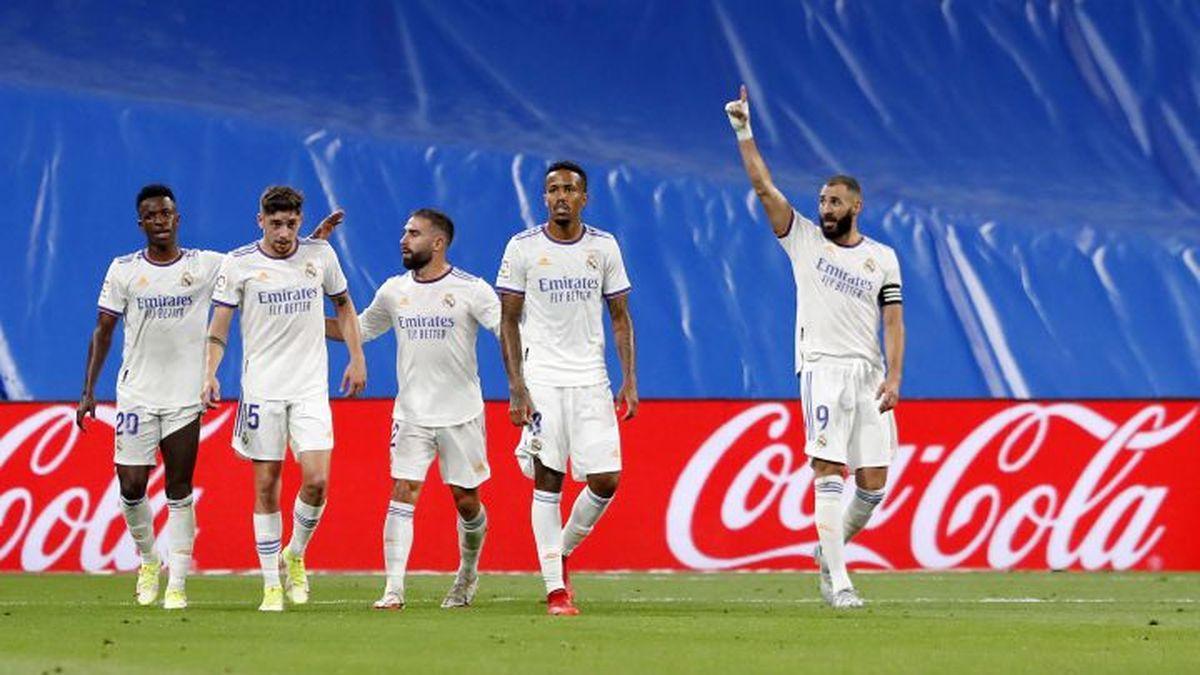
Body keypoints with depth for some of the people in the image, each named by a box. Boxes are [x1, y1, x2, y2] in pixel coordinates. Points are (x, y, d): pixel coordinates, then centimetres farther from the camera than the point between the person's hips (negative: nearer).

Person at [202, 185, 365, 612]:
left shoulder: (320, 254, 3)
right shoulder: (238, 264, -3)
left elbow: (343, 304, 18)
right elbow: (218, 327, -1)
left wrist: (357, 357, 12)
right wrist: (210, 374, -14)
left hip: (311, 388, 1)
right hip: (261, 388, -1)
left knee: (316, 480, -11)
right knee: (266, 487, 0)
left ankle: (295, 556, 16)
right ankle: (271, 585, 9)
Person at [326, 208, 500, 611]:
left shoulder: (471, 290, -7)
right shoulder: (393, 291, 6)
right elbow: (358, 329, 20)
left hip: (461, 414, -2)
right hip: (411, 414, 2)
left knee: (467, 501, 7)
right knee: (402, 494, -10)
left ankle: (468, 573, 33)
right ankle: (394, 590, -14)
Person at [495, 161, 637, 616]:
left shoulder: (604, 247, 6)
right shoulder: (522, 248, -1)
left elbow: (620, 316, 11)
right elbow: (508, 321, 1)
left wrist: (630, 380, 2)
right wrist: (516, 388, -7)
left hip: (591, 378, 2)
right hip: (542, 378, -2)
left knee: (606, 481, -4)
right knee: (547, 480, -6)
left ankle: (563, 550, 21)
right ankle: (555, 588, -3)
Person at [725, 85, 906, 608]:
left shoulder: (882, 258, 11)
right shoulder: (804, 239, 8)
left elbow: (893, 321, 5)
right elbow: (764, 188, 1)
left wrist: (894, 377, -8)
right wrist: (744, 133, -8)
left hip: (869, 373, 2)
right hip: (822, 367, -2)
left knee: (874, 483, -1)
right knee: (829, 472, -15)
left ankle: (830, 548, 25)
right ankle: (838, 582, -18)